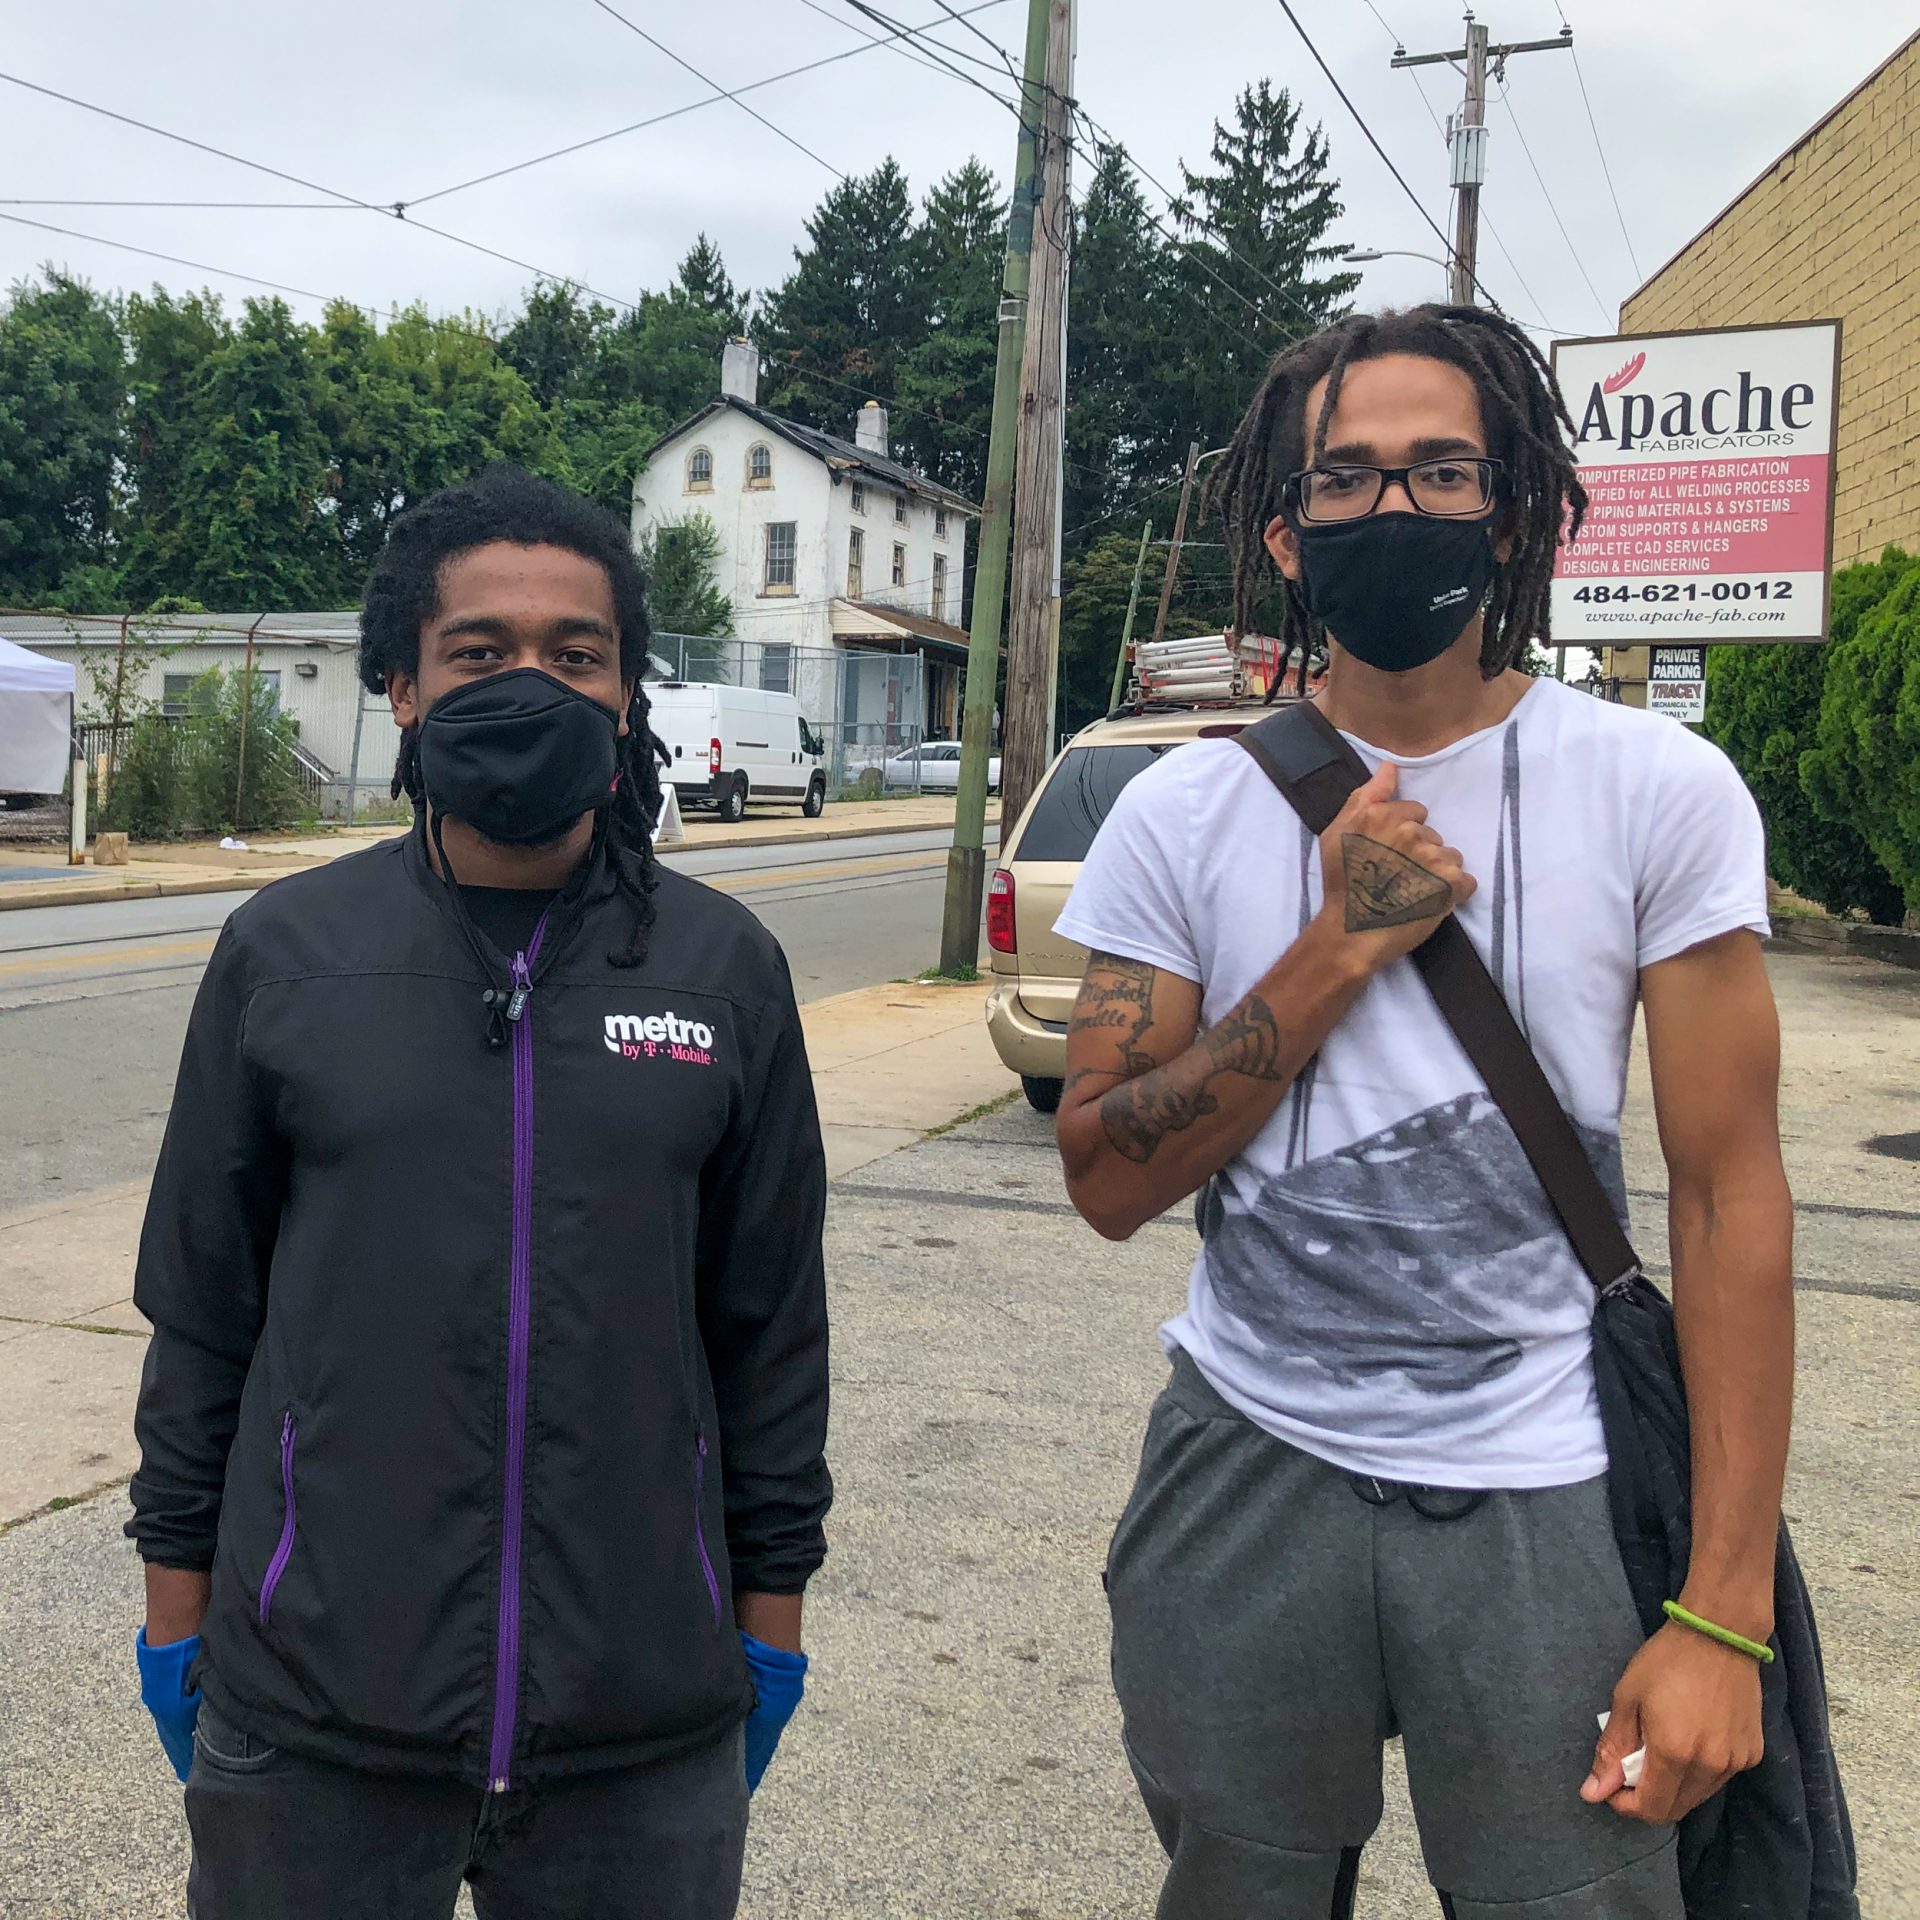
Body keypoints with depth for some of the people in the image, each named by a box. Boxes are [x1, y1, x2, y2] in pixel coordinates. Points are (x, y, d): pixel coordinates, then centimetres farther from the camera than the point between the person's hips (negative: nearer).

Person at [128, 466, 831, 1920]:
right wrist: (176, 1597, 5)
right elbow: (201, 1306, 4)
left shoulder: (726, 965, -2)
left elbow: (772, 1320, 3)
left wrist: (774, 1611, 5)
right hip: (311, 1714, 0)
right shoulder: (283, 951, -2)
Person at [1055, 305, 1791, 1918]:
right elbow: (1109, 1182, -6)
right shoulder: (1185, 816, -3)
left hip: (1542, 1495, -1)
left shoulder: (1662, 793, -7)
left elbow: (1730, 1192, -7)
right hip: (1250, 1475, 2)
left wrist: (1722, 1614, -11)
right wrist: (1342, 944, -18)